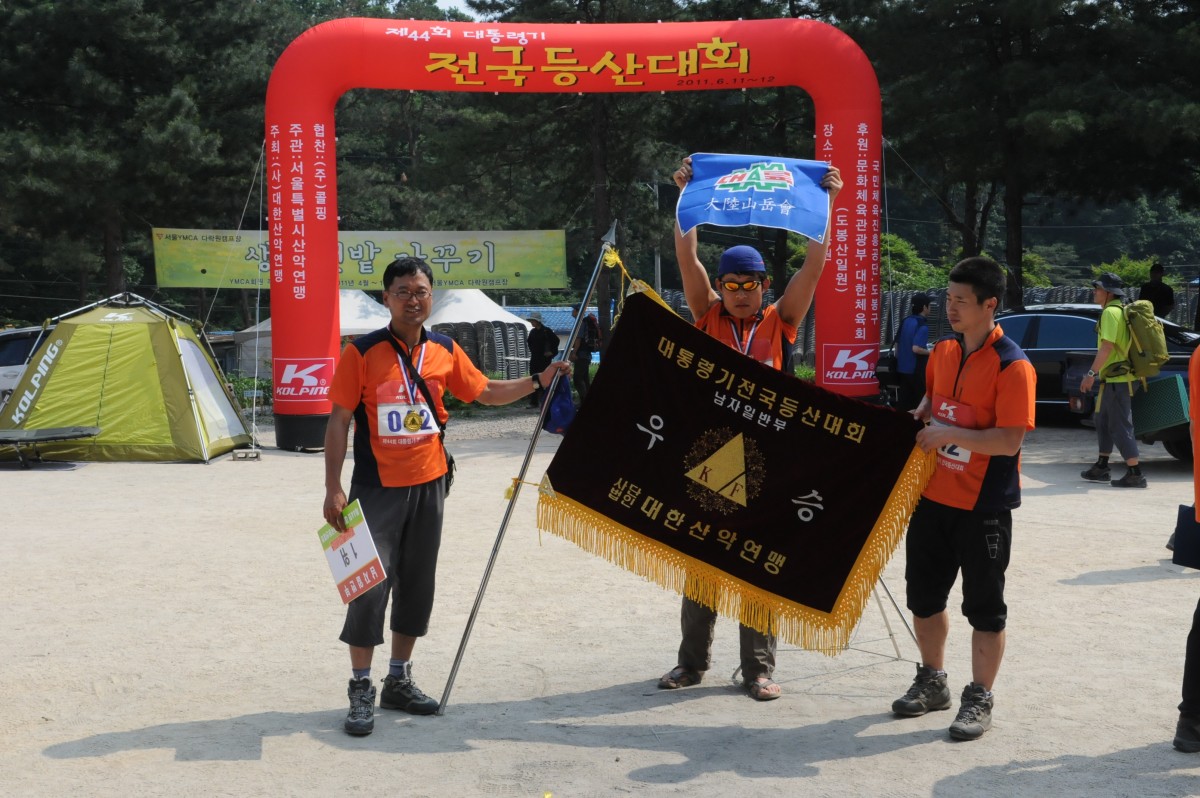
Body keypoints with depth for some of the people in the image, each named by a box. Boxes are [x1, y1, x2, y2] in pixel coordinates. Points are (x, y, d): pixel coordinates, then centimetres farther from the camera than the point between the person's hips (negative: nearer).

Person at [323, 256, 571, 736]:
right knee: (370, 584, -6)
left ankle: (399, 681, 26)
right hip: (377, 487, -5)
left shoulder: (445, 351, 4)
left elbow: (486, 393, 17)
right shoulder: (362, 353, -9)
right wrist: (333, 487, -13)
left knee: (417, 584, 12)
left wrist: (538, 381, 6)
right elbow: (339, 420, -8)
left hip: (428, 485, 5)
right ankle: (361, 690, 7)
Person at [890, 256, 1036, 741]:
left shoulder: (1012, 366, -17)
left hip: (984, 505, -7)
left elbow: (1010, 441, -22)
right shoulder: (943, 352, 6)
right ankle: (932, 682, 34)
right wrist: (920, 415, 4)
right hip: (934, 496, 8)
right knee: (924, 593, 17)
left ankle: (979, 700, 17)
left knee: (984, 606, 5)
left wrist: (949, 434, -23)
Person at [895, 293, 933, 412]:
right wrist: (930, 352, -10)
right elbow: (916, 348, -25)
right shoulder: (922, 326, -17)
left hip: (903, 367, 7)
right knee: (920, 400, 4)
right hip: (916, 369, -7)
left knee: (904, 401, 11)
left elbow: (897, 344, 11)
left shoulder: (905, 322, 7)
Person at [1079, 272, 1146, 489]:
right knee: (1104, 422, 18)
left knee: (1120, 425, -8)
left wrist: (1091, 374, -21)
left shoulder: (1110, 312, -14)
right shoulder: (1120, 310, 17)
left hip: (1117, 379, -10)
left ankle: (1135, 474, -8)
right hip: (1115, 378, 10)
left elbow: (1107, 346, -23)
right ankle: (1101, 468, 26)